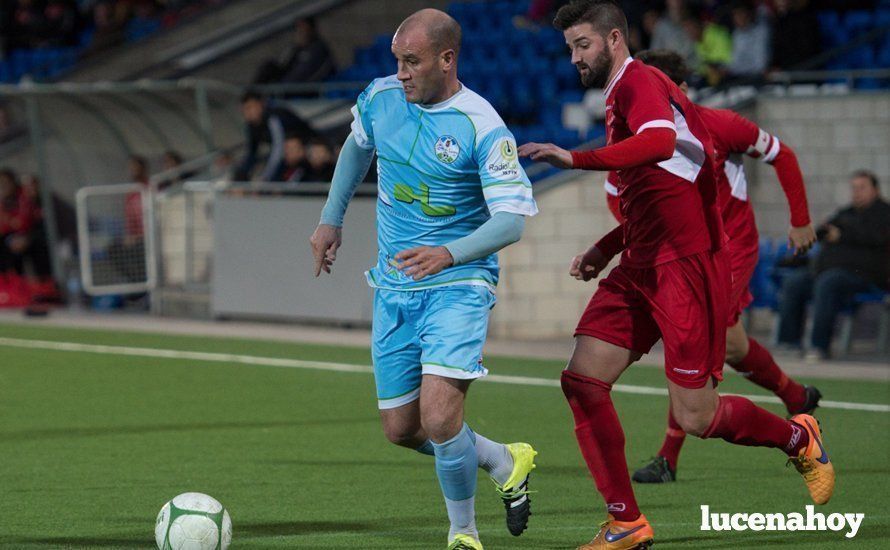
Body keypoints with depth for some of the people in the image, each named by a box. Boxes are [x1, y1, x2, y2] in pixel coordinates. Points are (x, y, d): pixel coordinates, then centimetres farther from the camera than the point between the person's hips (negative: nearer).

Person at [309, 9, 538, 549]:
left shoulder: (483, 128, -17)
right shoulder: (381, 98, 0)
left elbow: (512, 220, -21)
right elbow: (357, 147, 23)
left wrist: (449, 254, -35)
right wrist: (331, 219, 23)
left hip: (457, 287, -6)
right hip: (394, 291, 6)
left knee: (439, 419, -21)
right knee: (401, 429, 7)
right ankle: (505, 463, 32)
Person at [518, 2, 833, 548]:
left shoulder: (639, 83, -12)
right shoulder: (622, 94, 20)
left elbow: (660, 141, -36)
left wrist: (575, 158, -40)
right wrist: (607, 248, 21)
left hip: (687, 267, -10)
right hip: (642, 268, 10)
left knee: (695, 417, -6)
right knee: (583, 380, -5)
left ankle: (799, 438, 22)